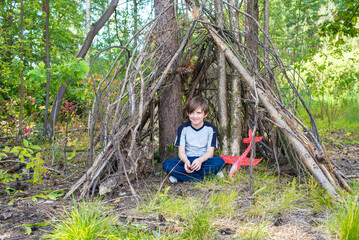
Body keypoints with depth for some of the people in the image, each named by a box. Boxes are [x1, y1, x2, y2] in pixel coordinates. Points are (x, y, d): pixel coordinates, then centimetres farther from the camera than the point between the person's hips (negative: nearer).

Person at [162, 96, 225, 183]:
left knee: (220, 161, -33)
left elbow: (210, 152, -8)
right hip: (187, 160, 0)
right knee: (166, 164, -27)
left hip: (204, 160, 0)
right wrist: (186, 161, -31)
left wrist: (200, 160, -31)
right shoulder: (183, 128, 1)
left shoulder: (211, 128, -1)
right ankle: (201, 177, -27)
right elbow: (181, 151, -6)